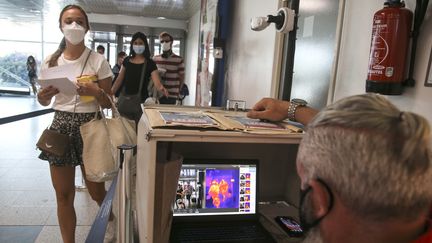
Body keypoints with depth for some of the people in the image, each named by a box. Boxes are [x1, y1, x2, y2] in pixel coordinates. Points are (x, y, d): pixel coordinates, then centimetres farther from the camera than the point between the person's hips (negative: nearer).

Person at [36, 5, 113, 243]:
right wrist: (42, 96, -10)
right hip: (60, 127, 3)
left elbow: (108, 103, -2)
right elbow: (45, 102, 13)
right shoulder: (50, 61, 4)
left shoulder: (98, 61, -5)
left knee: (96, 192, 6)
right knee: (63, 195, 10)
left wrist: (95, 92, -21)